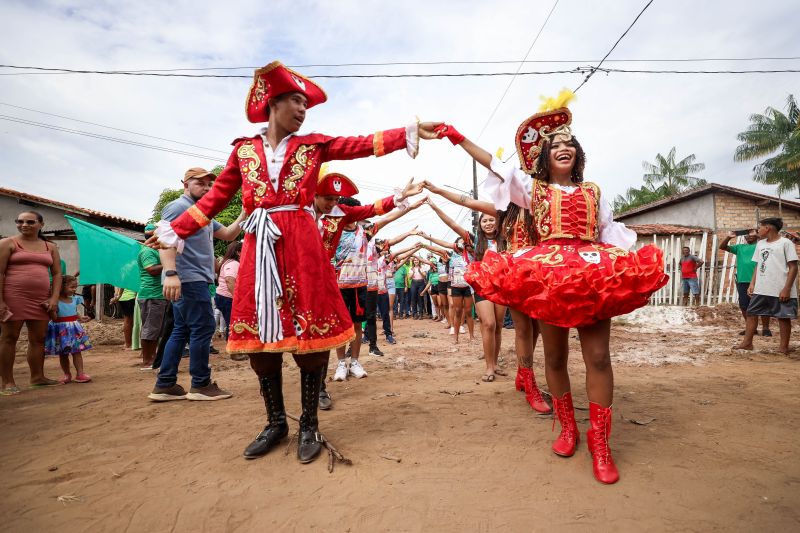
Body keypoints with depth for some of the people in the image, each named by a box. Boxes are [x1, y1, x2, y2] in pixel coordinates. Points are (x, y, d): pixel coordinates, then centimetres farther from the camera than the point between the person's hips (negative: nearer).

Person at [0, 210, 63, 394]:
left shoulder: (50, 247, 14)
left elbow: (57, 274, 12)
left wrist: (54, 298, 0)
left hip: (41, 299, 4)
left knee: (38, 339, 8)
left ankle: (37, 376, 18)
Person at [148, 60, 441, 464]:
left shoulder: (313, 145, 12)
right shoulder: (244, 150, 14)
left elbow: (363, 145, 2)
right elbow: (216, 198, 17)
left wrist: (410, 133, -8)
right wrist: (175, 230, 13)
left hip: (302, 246, -1)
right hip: (259, 249, 2)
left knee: (309, 332, -3)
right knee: (259, 336, 4)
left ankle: (309, 425, 13)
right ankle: (276, 422, 21)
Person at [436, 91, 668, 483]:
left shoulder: (593, 192, 20)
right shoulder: (532, 188, 14)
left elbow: (611, 234, 18)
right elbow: (492, 162, 7)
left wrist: (632, 267, 4)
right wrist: (456, 136, 3)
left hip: (594, 273, 2)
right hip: (548, 274, -1)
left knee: (598, 357, -7)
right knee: (555, 357, 5)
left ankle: (600, 442, 3)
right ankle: (567, 428, 22)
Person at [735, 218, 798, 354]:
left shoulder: (785, 243, -6)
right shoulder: (760, 244, 14)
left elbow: (793, 267, -10)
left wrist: (787, 288, -15)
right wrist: (752, 284, 8)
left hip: (781, 290, -7)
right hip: (761, 289, 7)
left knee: (783, 316, 4)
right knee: (751, 313, 6)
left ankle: (784, 346, 13)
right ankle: (747, 342, 12)